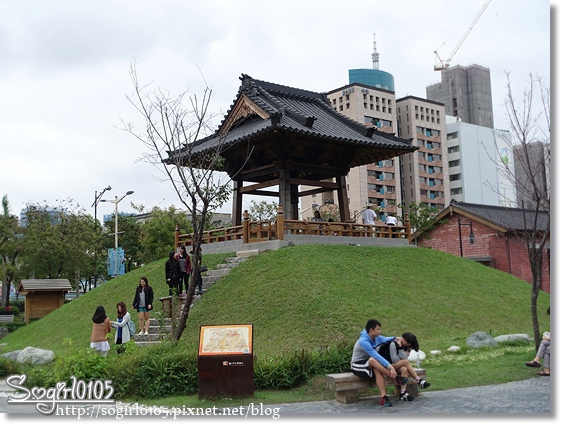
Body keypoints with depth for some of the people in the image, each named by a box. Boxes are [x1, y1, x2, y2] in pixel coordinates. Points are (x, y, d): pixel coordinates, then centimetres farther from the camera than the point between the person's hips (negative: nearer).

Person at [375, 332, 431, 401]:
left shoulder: (406, 346, 6)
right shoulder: (393, 344, -16)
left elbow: (404, 357, -7)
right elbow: (394, 360, -20)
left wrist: (400, 348, -18)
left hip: (397, 366, 6)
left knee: (404, 369, -28)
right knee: (406, 362, -26)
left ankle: (403, 393, -30)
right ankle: (419, 381, -16)